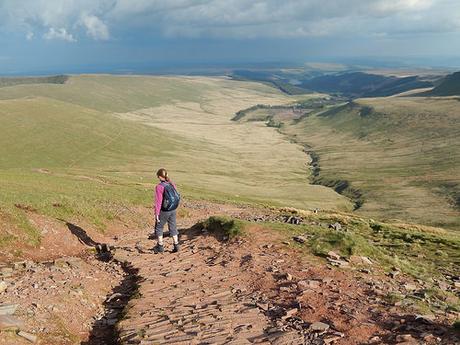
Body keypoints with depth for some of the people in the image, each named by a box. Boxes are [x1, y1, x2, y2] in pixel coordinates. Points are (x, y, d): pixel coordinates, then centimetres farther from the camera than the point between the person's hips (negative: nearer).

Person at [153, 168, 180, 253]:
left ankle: (160, 246, 19)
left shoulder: (159, 187, -18)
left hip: (164, 211, -6)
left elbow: (158, 202, -17)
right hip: (173, 210, 6)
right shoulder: (172, 184, 0)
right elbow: (176, 197, 6)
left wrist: (156, 214, -10)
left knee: (159, 227, 13)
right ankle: (176, 246, 18)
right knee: (173, 227, 15)